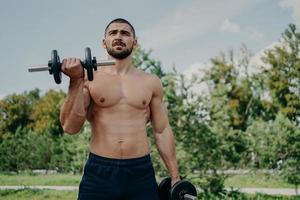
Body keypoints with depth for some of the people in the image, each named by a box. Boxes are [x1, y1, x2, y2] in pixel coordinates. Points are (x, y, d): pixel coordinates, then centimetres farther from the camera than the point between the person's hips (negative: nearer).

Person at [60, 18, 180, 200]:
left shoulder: (151, 82, 9)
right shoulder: (90, 78, 2)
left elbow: (162, 131, 11)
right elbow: (70, 127, -6)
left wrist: (175, 176, 7)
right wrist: (76, 81, -15)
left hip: (141, 173, 2)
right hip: (99, 172, -1)